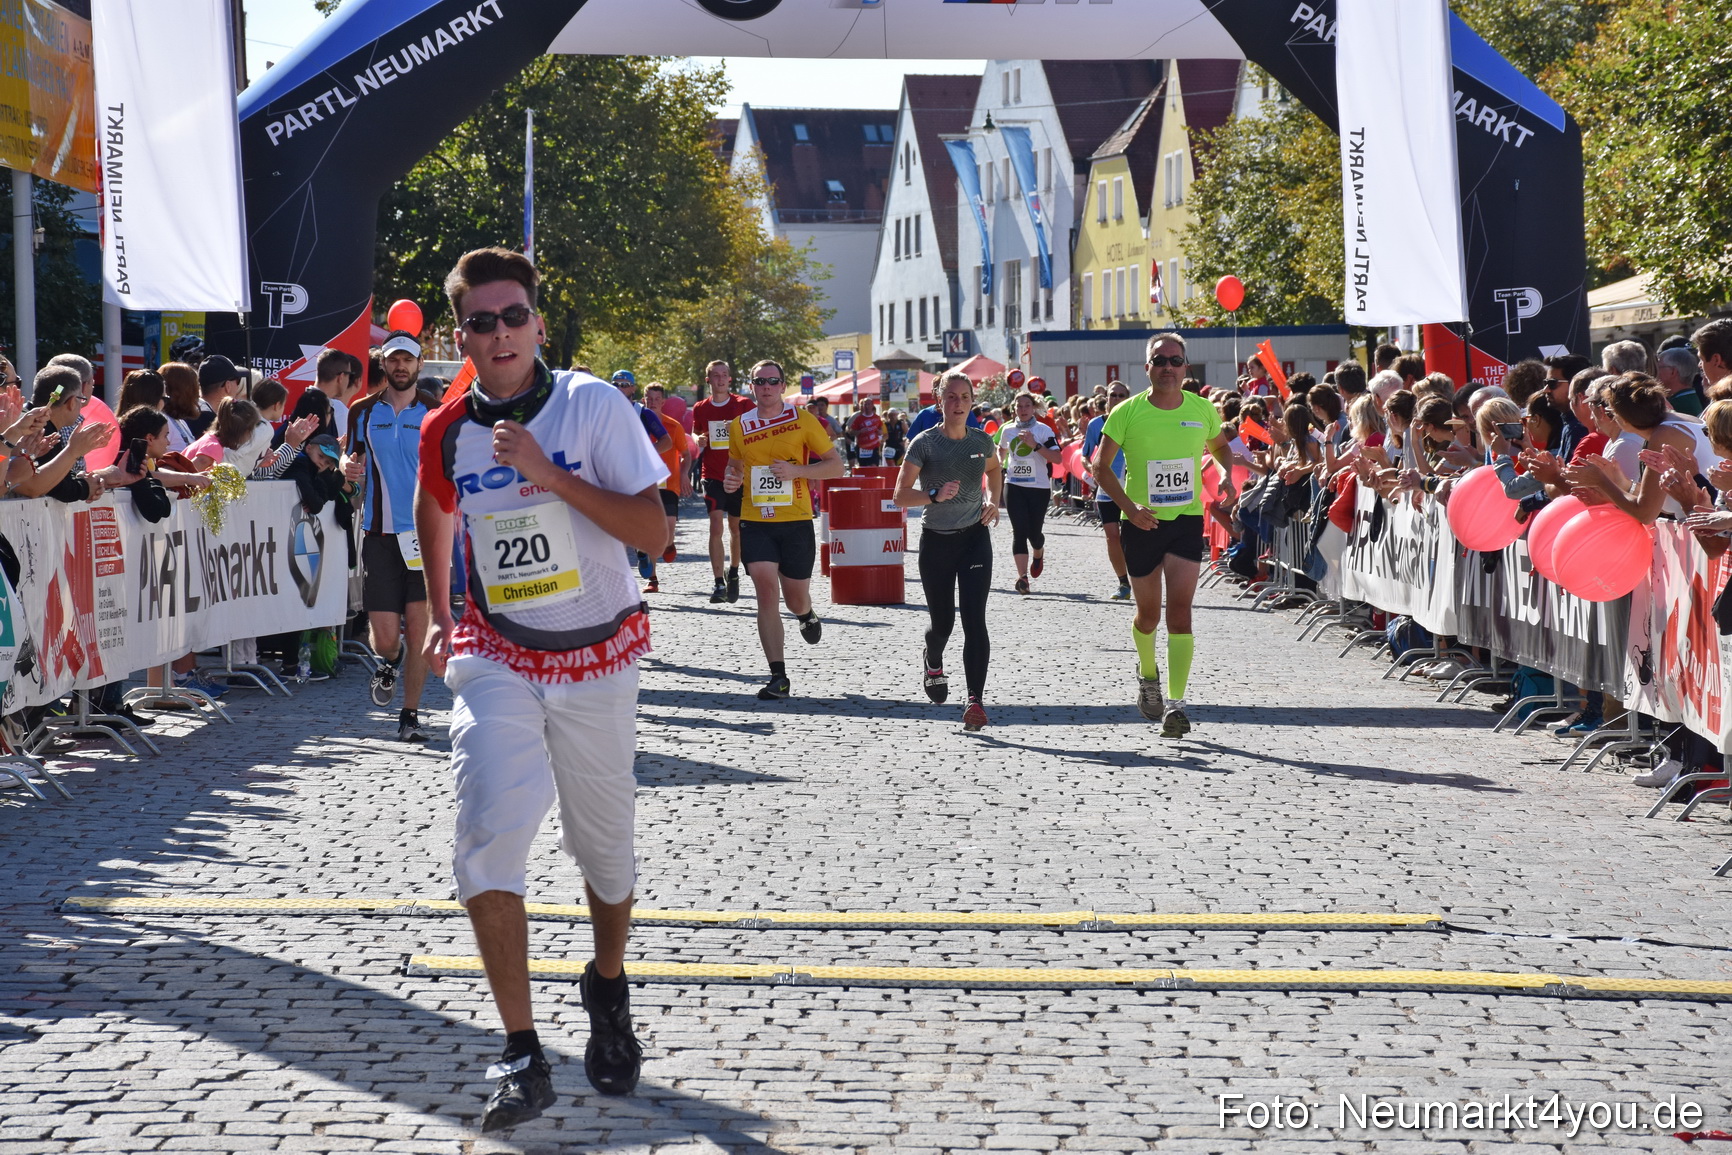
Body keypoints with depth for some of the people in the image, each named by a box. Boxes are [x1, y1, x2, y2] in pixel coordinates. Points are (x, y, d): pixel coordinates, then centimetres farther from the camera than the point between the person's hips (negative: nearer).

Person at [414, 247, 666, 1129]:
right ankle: (522, 1058, -14)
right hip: (497, 660, 1)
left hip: (598, 659, -1)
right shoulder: (447, 432, -1)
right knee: (487, 848, -17)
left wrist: (551, 476, -24)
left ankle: (608, 992, 43)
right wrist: (439, 616, 26)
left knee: (603, 849, 12)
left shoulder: (592, 405, -11)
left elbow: (653, 533, -17)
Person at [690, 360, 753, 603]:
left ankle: (733, 574, 31)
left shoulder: (744, 405, 0)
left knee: (736, 528, 10)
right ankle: (719, 584, -13)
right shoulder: (700, 409, 6)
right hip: (713, 475, 0)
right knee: (716, 527, -12)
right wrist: (699, 440, -5)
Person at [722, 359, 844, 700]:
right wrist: (731, 479, 0)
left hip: (796, 521, -1)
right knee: (766, 590, -13)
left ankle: (807, 615, 49)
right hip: (755, 521, 1)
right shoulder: (739, 426, 6)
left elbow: (836, 466, 0)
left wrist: (796, 470, -14)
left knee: (796, 599, 8)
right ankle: (778, 677, -11)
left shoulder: (802, 420, -1)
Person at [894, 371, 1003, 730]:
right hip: (936, 541, -1)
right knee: (942, 622, 8)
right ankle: (932, 659, 45)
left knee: (974, 620, -13)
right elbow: (900, 495, -12)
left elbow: (994, 469, 25)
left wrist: (993, 501, 7)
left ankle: (975, 701, -17)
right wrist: (935, 495, -28)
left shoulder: (982, 441, 1)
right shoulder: (925, 443, -9)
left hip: (975, 538, 1)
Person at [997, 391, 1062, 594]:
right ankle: (1022, 576, -16)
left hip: (1039, 487, -2)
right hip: (1014, 487, 2)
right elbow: (1001, 450, 30)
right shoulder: (1007, 430, 8)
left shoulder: (1044, 430, -3)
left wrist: (1035, 445, -21)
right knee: (1019, 531, -11)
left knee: (1034, 532, 3)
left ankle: (1039, 554, 40)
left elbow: (1057, 457, -12)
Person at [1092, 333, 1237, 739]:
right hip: (1142, 523, 0)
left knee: (1179, 609, -14)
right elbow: (1101, 467, -3)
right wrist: (1129, 506, -17)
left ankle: (1176, 703, -15)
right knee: (1148, 613, 10)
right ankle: (1147, 672, 42)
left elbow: (1219, 446, 20)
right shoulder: (1128, 413, -7)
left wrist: (1226, 474, -2)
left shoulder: (1203, 410, -1)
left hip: (1187, 519, 0)